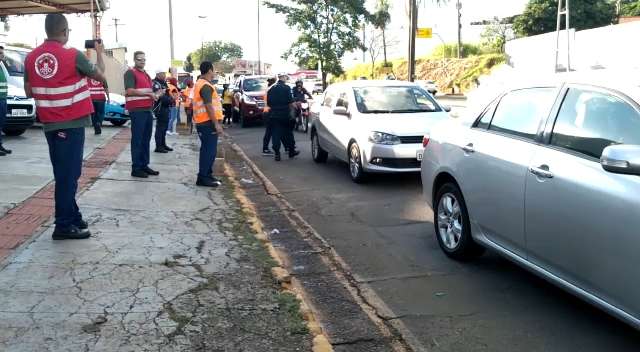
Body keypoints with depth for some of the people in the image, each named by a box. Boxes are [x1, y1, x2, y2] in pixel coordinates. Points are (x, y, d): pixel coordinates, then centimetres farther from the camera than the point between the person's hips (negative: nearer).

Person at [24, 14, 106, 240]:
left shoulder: (31, 58, 3)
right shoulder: (73, 55, -13)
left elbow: (29, 92, 11)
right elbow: (100, 75, 1)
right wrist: (99, 52, 16)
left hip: (49, 123, 6)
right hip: (72, 122, -6)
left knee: (63, 173, 15)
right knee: (69, 174, -2)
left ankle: (72, 217, 23)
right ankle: (64, 226, 1)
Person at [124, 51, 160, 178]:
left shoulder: (146, 74, 21)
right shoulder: (130, 73, -7)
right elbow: (130, 91, -20)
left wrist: (155, 94, 9)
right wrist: (148, 94, -20)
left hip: (147, 110, 9)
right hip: (137, 110, -9)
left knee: (146, 139, 12)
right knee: (137, 140, -5)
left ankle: (144, 165, 19)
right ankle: (136, 168, -2)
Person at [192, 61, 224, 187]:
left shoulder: (200, 83, 17)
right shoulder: (206, 86, -16)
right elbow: (209, 106, -22)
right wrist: (216, 124, -23)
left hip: (203, 122, 11)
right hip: (208, 123, -11)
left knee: (207, 150, 16)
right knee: (209, 150, -7)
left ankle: (207, 175, 23)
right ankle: (203, 178, -5)